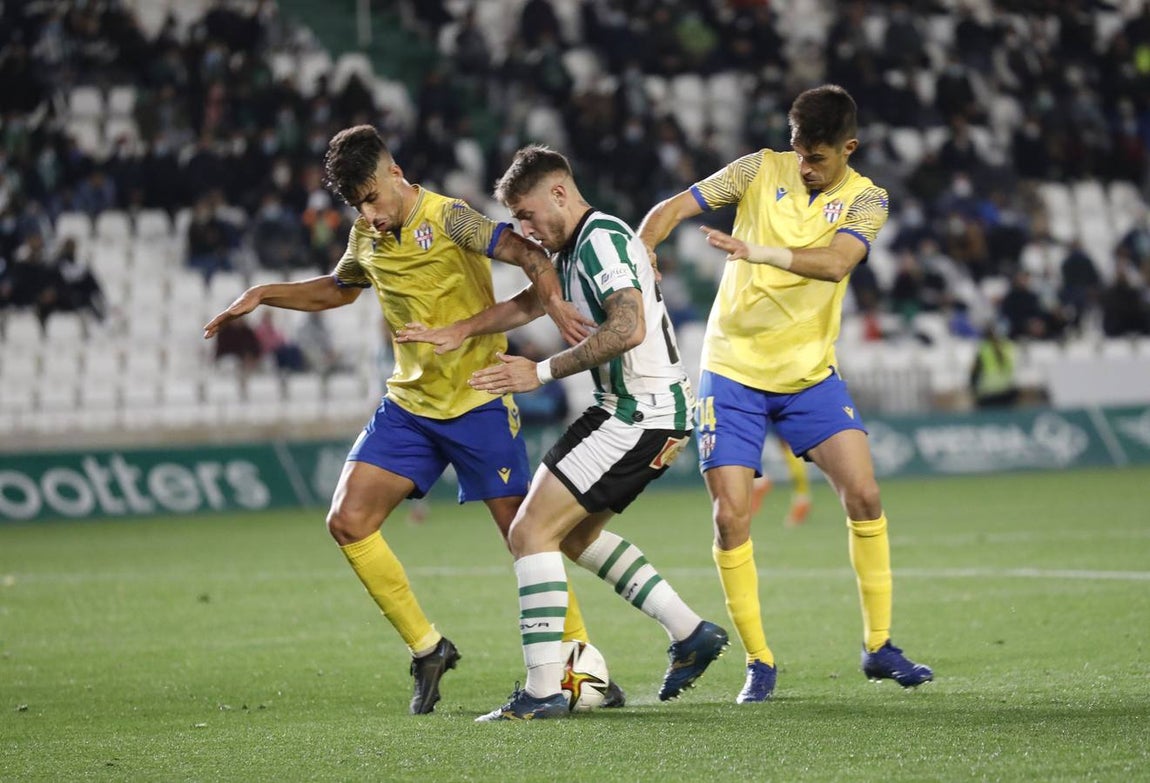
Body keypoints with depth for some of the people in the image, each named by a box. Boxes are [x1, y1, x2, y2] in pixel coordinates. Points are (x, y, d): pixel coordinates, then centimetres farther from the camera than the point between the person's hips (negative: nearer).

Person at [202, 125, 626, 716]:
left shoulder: (447, 219, -14)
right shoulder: (367, 237, 7)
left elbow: (523, 251, -28)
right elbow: (339, 289, 29)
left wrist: (551, 298, -48)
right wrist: (263, 295, 18)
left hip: (478, 402, -6)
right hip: (409, 405, 6)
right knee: (348, 523, -7)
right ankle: (427, 649, 5)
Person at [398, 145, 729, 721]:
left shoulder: (602, 239, -16)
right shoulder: (575, 249, 16)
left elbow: (629, 328, -29)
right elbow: (530, 303, 32)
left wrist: (542, 372, -24)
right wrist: (458, 333, 24)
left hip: (638, 414, -11)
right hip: (631, 412, 11)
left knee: (530, 531, -12)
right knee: (575, 533, 23)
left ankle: (544, 690, -14)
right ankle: (690, 634, 22)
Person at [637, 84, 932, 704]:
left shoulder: (866, 199, -3)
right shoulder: (761, 171, -3)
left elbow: (835, 262, -23)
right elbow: (672, 209, -4)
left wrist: (758, 251, -37)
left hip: (810, 373, 1)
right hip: (733, 370, -1)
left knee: (863, 494, -10)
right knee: (731, 517, -9)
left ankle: (878, 647, 3)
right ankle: (758, 662, 4)